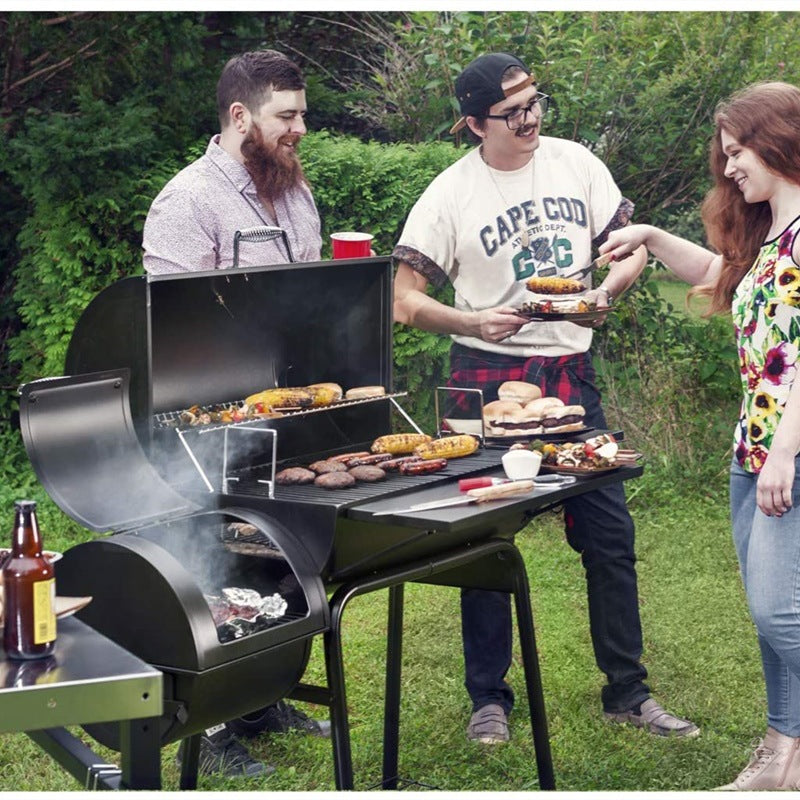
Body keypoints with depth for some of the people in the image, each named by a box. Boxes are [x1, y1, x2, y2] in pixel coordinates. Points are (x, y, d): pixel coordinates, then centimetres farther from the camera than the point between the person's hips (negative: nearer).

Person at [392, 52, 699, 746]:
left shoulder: (575, 163, 3)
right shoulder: (450, 195, -6)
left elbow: (631, 248, 9)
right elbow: (406, 302, -5)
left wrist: (606, 290, -12)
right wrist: (473, 322, -22)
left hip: (571, 373, 3)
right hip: (488, 377, -3)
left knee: (610, 533, 4)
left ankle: (627, 693, 16)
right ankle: (489, 698, 16)